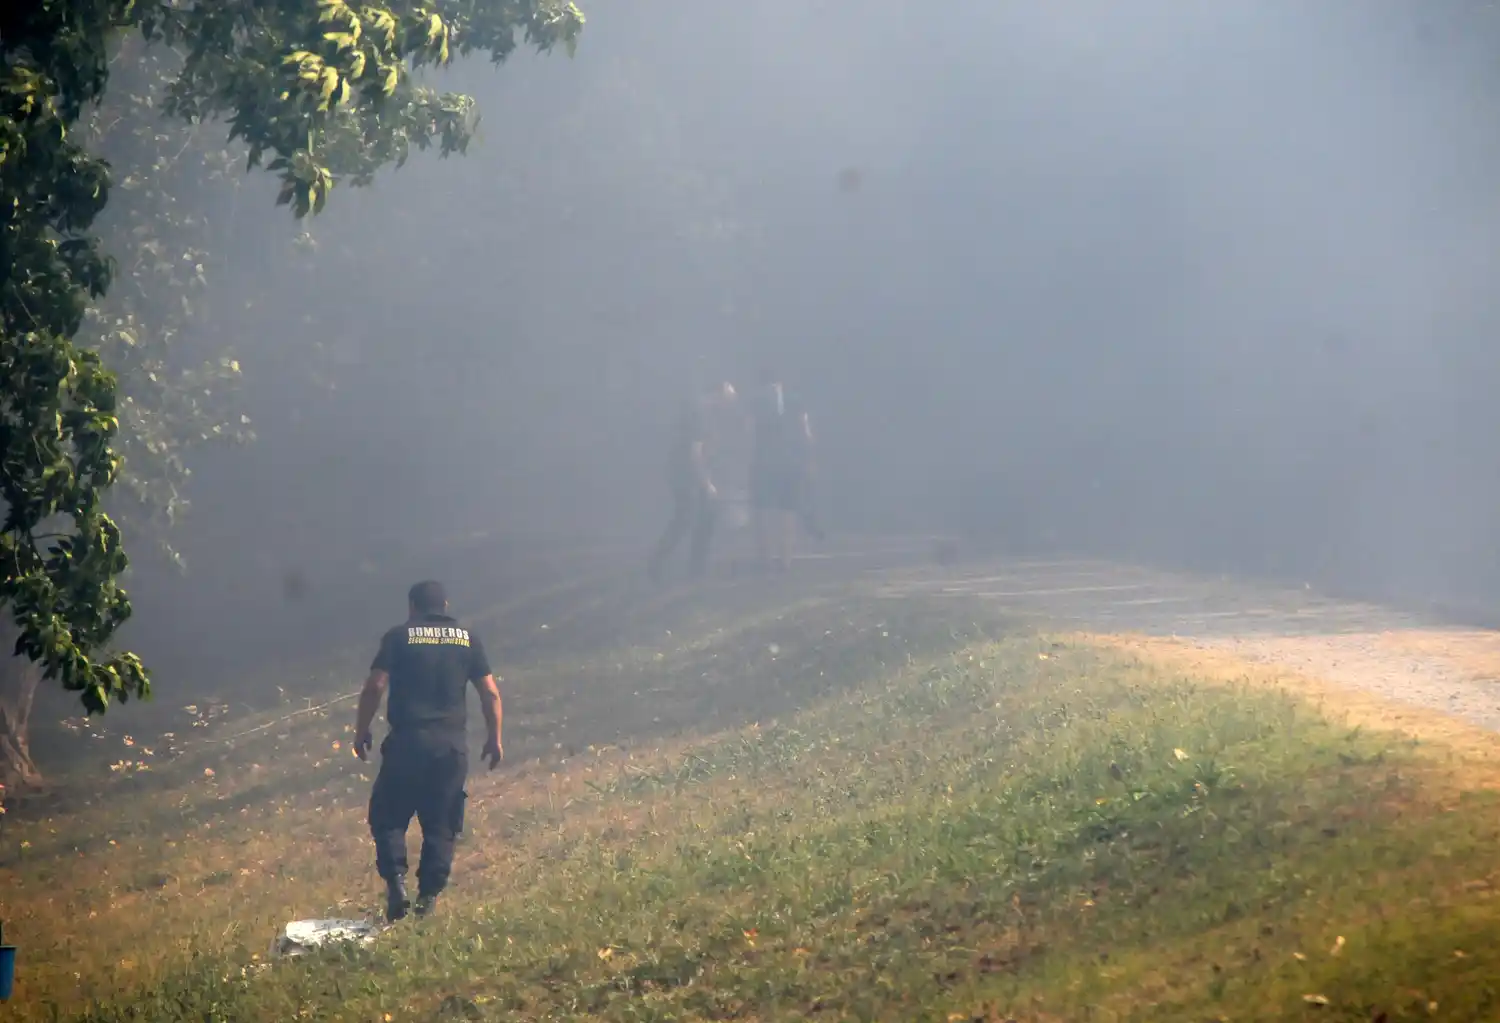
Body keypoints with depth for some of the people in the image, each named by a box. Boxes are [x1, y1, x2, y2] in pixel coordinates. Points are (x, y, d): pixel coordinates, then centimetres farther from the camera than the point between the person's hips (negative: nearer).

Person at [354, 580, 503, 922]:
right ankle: (429, 897, 7)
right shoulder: (467, 638, 9)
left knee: (388, 816, 9)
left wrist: (362, 731, 4)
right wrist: (495, 739, 15)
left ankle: (396, 881, -9)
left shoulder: (399, 636, 2)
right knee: (441, 825, 10)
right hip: (453, 744, 2)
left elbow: (375, 686, -6)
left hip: (408, 740, -2)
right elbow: (490, 692, 7)